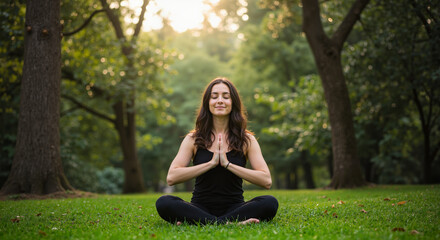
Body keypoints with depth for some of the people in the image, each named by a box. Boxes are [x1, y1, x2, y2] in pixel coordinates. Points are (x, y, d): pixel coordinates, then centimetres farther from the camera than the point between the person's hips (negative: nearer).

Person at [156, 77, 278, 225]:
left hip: (233, 207, 1)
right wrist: (211, 163, -14)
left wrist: (227, 164, -14)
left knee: (270, 203, -28)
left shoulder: (247, 140, 5)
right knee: (164, 203, -28)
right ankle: (234, 223, -31)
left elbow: (266, 181, -8)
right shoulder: (193, 139, 4)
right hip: (201, 208, 0)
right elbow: (171, 178, -9)